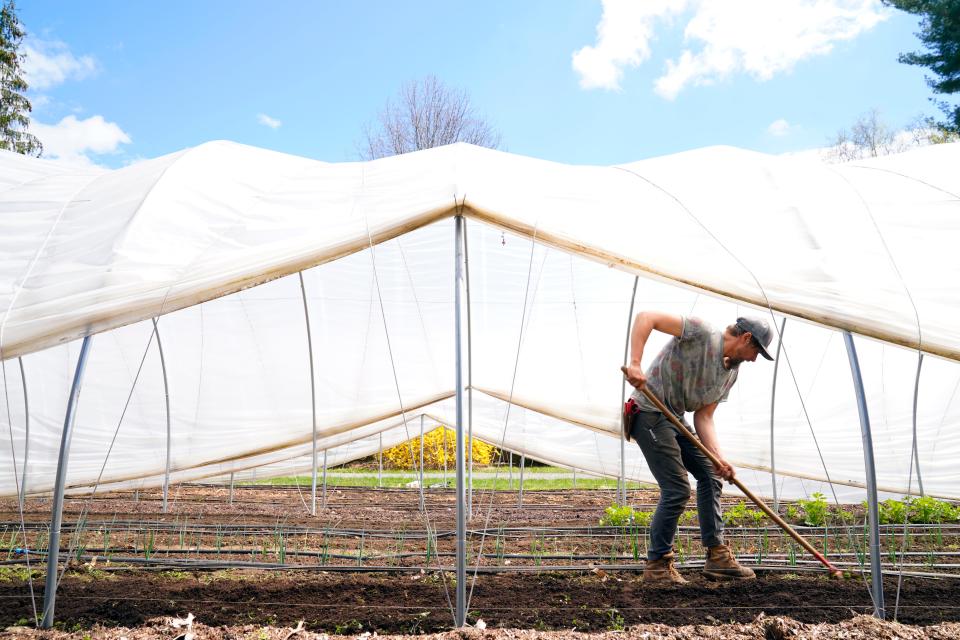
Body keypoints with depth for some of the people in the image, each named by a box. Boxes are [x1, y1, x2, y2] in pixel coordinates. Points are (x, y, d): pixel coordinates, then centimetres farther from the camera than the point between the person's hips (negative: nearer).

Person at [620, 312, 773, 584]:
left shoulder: (732, 372, 10)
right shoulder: (701, 333, -15)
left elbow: (703, 416, 6)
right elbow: (645, 318, -22)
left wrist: (718, 457, -8)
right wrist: (635, 364, -33)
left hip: (675, 419, 10)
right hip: (649, 412, -10)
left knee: (710, 475, 12)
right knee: (677, 489, -10)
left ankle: (717, 558, 21)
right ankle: (657, 565, 4)